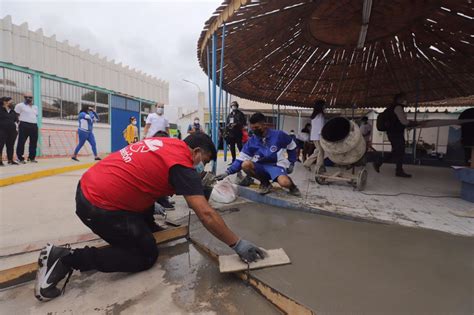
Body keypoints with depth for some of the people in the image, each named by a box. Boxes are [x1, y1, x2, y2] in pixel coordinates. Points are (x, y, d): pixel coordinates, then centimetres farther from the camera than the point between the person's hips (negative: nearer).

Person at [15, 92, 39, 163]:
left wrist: (35, 124, 16)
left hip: (34, 126, 5)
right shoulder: (20, 105, 2)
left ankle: (32, 157, 15)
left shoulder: (35, 107, 19)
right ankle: (20, 158, 2)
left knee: (34, 142, 6)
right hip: (24, 125, -5)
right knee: (21, 142, -4)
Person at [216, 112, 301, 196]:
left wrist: (291, 163, 4)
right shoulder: (252, 141, -4)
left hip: (276, 166, -3)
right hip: (261, 167, 4)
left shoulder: (279, 135, -11)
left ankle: (290, 184, 6)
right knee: (245, 165, -28)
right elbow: (241, 159, -6)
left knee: (285, 183, -35)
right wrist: (228, 172, -16)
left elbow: (291, 147, 6)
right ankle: (265, 183, -2)